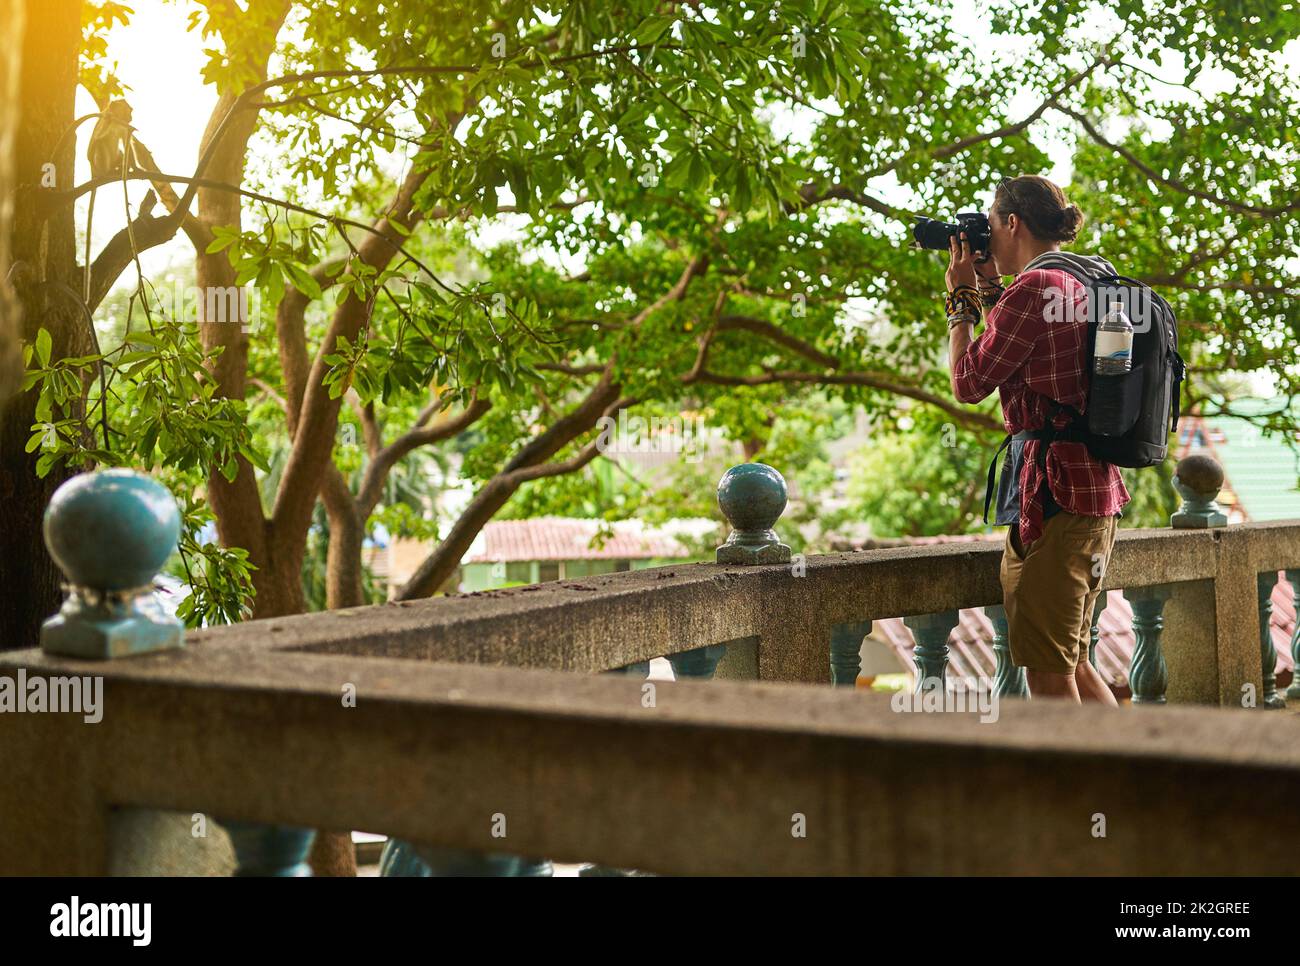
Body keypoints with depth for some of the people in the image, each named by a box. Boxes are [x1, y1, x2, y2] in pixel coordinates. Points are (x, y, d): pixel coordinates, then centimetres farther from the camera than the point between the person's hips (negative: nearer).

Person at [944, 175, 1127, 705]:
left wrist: (961, 298, 4)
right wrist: (989, 291, 21)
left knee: (1047, 670, -2)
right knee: (1074, 661, 18)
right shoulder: (1087, 282, 16)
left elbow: (968, 381, -7)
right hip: (1096, 487, 10)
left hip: (1052, 490, -10)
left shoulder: (1033, 288, -13)